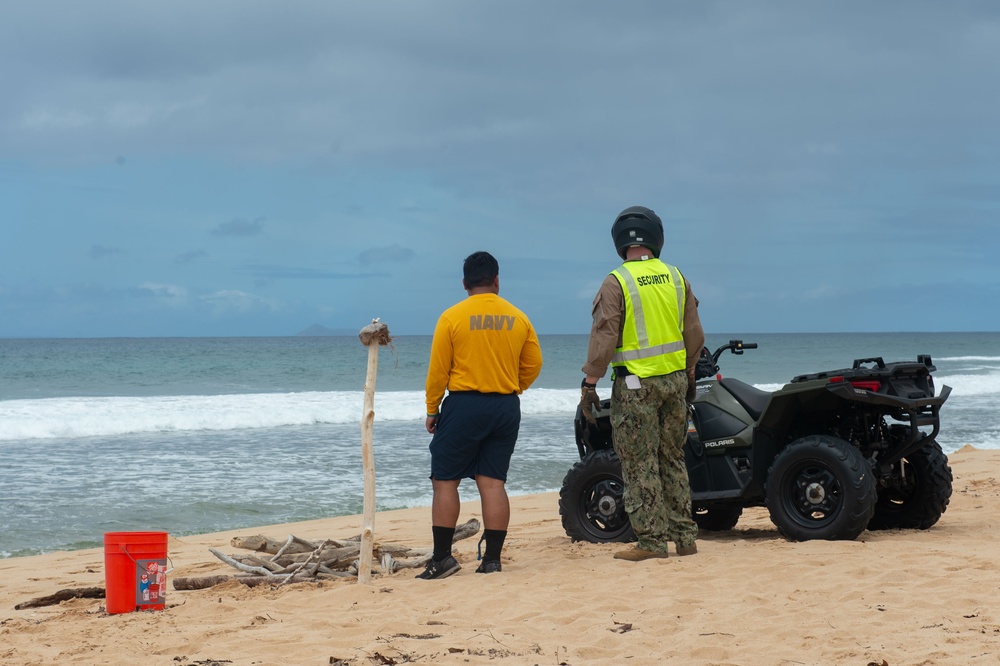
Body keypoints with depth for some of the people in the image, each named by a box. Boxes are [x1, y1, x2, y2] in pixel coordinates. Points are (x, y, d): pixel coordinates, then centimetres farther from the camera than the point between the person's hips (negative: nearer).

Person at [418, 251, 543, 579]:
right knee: (493, 482, 6)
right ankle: (492, 558, 4)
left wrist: (432, 410, 5)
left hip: (464, 404, -4)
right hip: (506, 408, 4)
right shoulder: (518, 318, 4)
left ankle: (442, 557, 0)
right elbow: (533, 365, 9)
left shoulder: (452, 317, -6)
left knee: (445, 481, 3)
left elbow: (438, 370, -5)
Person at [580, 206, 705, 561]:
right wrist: (689, 374, 23)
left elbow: (604, 337, -13)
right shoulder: (675, 278, 6)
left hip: (636, 384, -5)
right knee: (673, 460, 13)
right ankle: (684, 537, 14)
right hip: (675, 380, 5)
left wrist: (589, 382, -8)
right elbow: (695, 335, 11)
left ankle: (652, 541, -3)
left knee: (640, 465, -2)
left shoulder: (616, 282, -10)